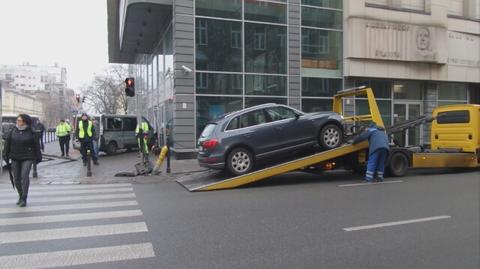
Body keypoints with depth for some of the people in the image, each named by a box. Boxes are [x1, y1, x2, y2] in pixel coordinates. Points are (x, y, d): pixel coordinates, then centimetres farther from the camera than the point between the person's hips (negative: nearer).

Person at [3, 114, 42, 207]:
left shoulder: (31, 132, -5)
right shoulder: (13, 131, 4)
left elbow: (37, 146, -2)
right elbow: (7, 143, 9)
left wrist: (38, 158, -2)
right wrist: (6, 156, 6)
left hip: (27, 158, -4)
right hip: (15, 158, 4)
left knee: (24, 176, -15)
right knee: (16, 178, 9)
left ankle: (24, 199, -10)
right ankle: (20, 196, 27)